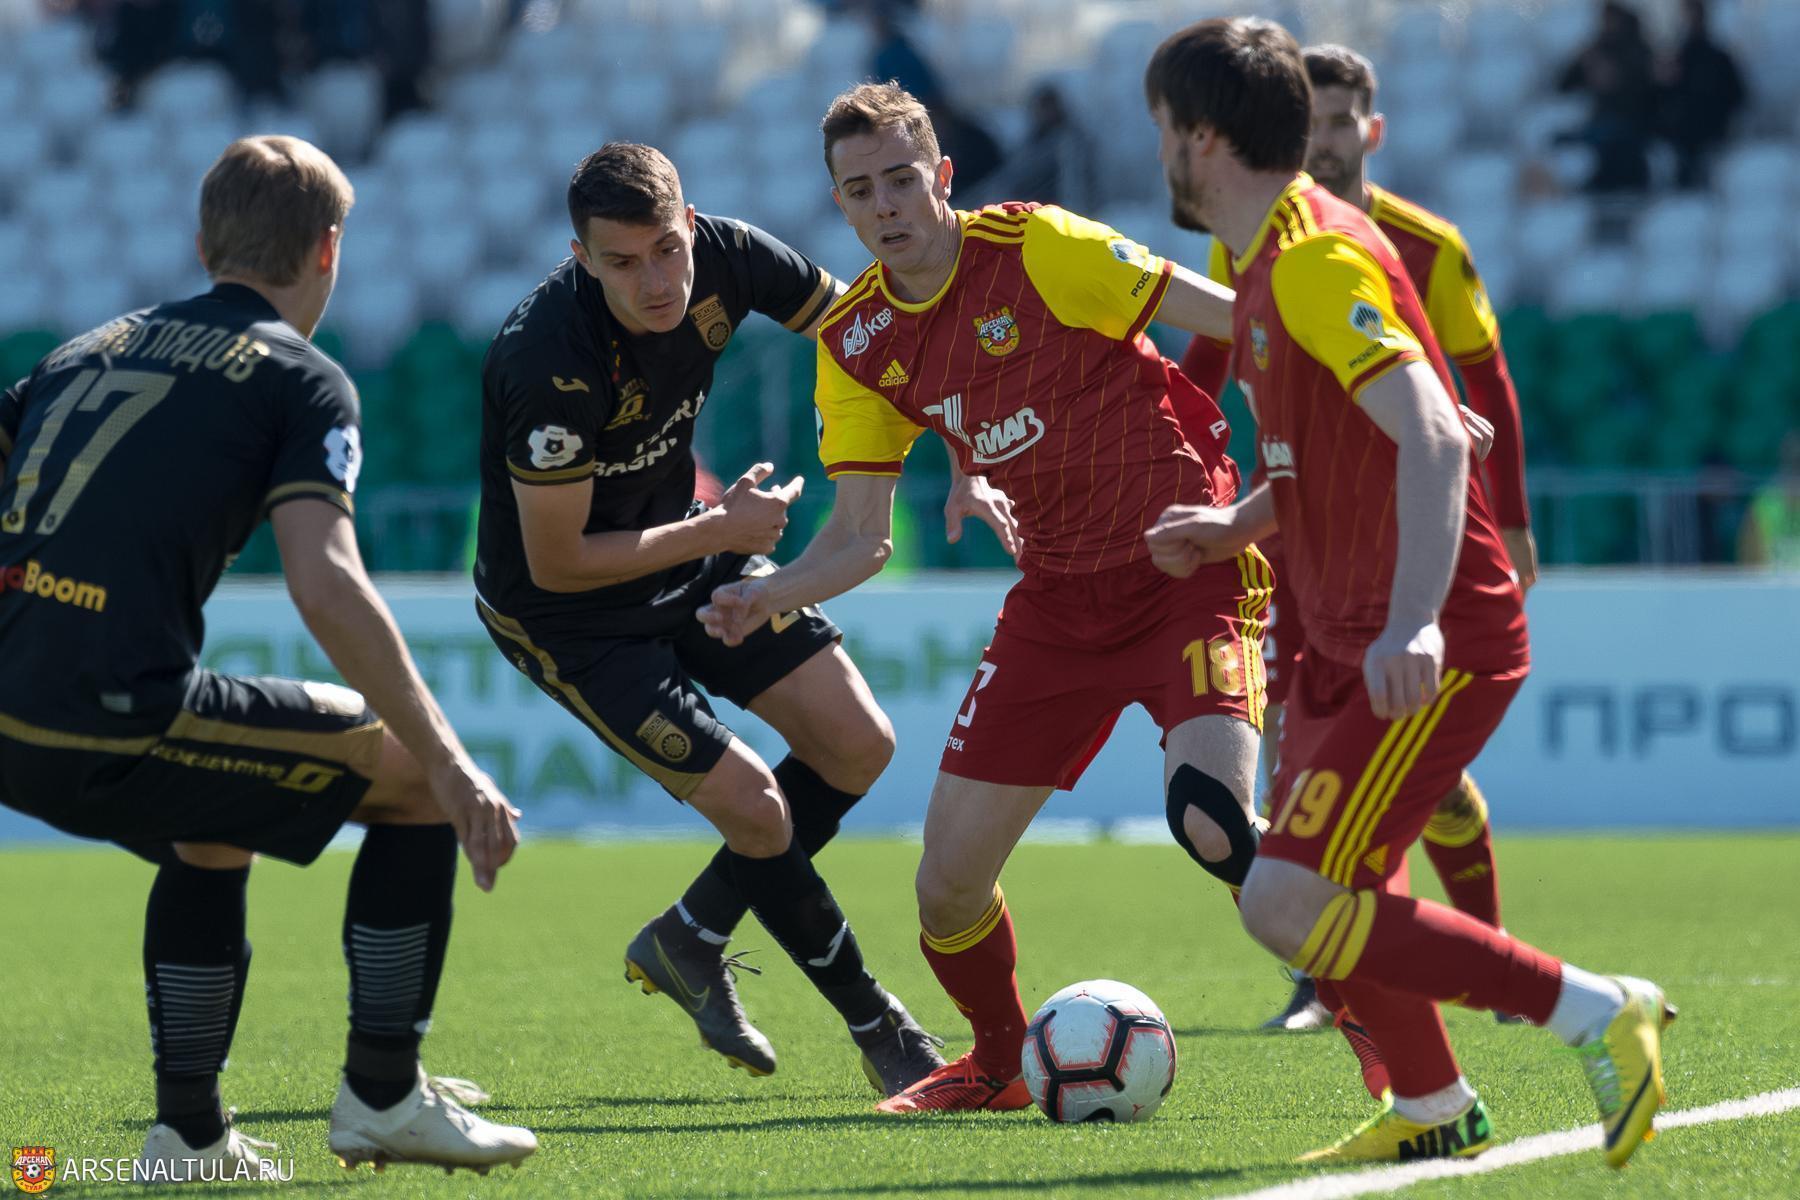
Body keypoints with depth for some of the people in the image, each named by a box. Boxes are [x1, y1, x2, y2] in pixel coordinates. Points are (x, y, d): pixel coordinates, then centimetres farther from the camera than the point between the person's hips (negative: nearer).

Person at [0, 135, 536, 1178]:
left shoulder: (95, 349, 22)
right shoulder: (300, 378, 2)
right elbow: (327, 590, -12)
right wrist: (450, 766, -12)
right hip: (124, 722, -7)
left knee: (213, 830, 35)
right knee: (419, 781, 10)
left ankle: (190, 1132, 31)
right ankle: (384, 1097, 14)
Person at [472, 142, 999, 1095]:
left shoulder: (725, 258, -19)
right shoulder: (550, 365, -36)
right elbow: (557, 563, -27)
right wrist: (719, 531, -22)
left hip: (681, 550, 7)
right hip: (566, 613, -7)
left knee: (858, 745, 4)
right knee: (751, 804, -11)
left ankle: (688, 942, 24)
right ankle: (879, 1030, 10)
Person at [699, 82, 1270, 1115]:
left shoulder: (1038, 248, -14)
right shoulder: (857, 344, 3)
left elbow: (1232, 318, -11)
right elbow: (862, 537, 6)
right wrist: (770, 595, -14)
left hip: (1187, 559, -5)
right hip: (1059, 594, 5)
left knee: (1212, 821, -28)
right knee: (950, 880, 0)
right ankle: (1002, 1064, 30)